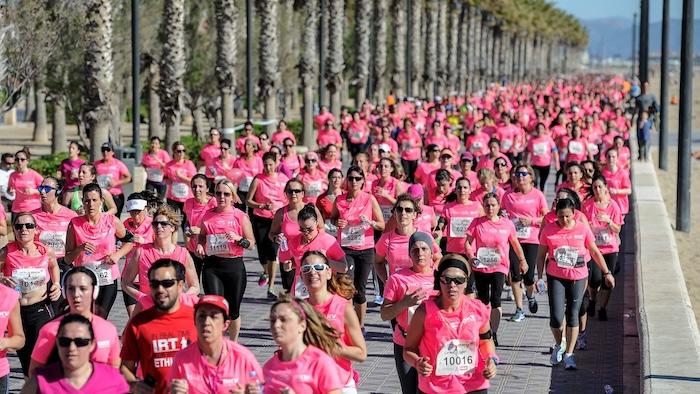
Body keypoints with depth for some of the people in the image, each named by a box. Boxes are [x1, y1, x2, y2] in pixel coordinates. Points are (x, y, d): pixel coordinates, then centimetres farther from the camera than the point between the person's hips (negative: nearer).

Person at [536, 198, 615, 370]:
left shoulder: (583, 228, -4)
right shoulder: (548, 230, -5)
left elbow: (595, 252, 6)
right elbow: (541, 254, 4)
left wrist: (606, 273, 9)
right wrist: (539, 277, -1)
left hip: (578, 277, 0)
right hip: (555, 277, 0)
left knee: (573, 315, 1)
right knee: (556, 317, -7)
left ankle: (569, 354, 9)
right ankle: (558, 346, 21)